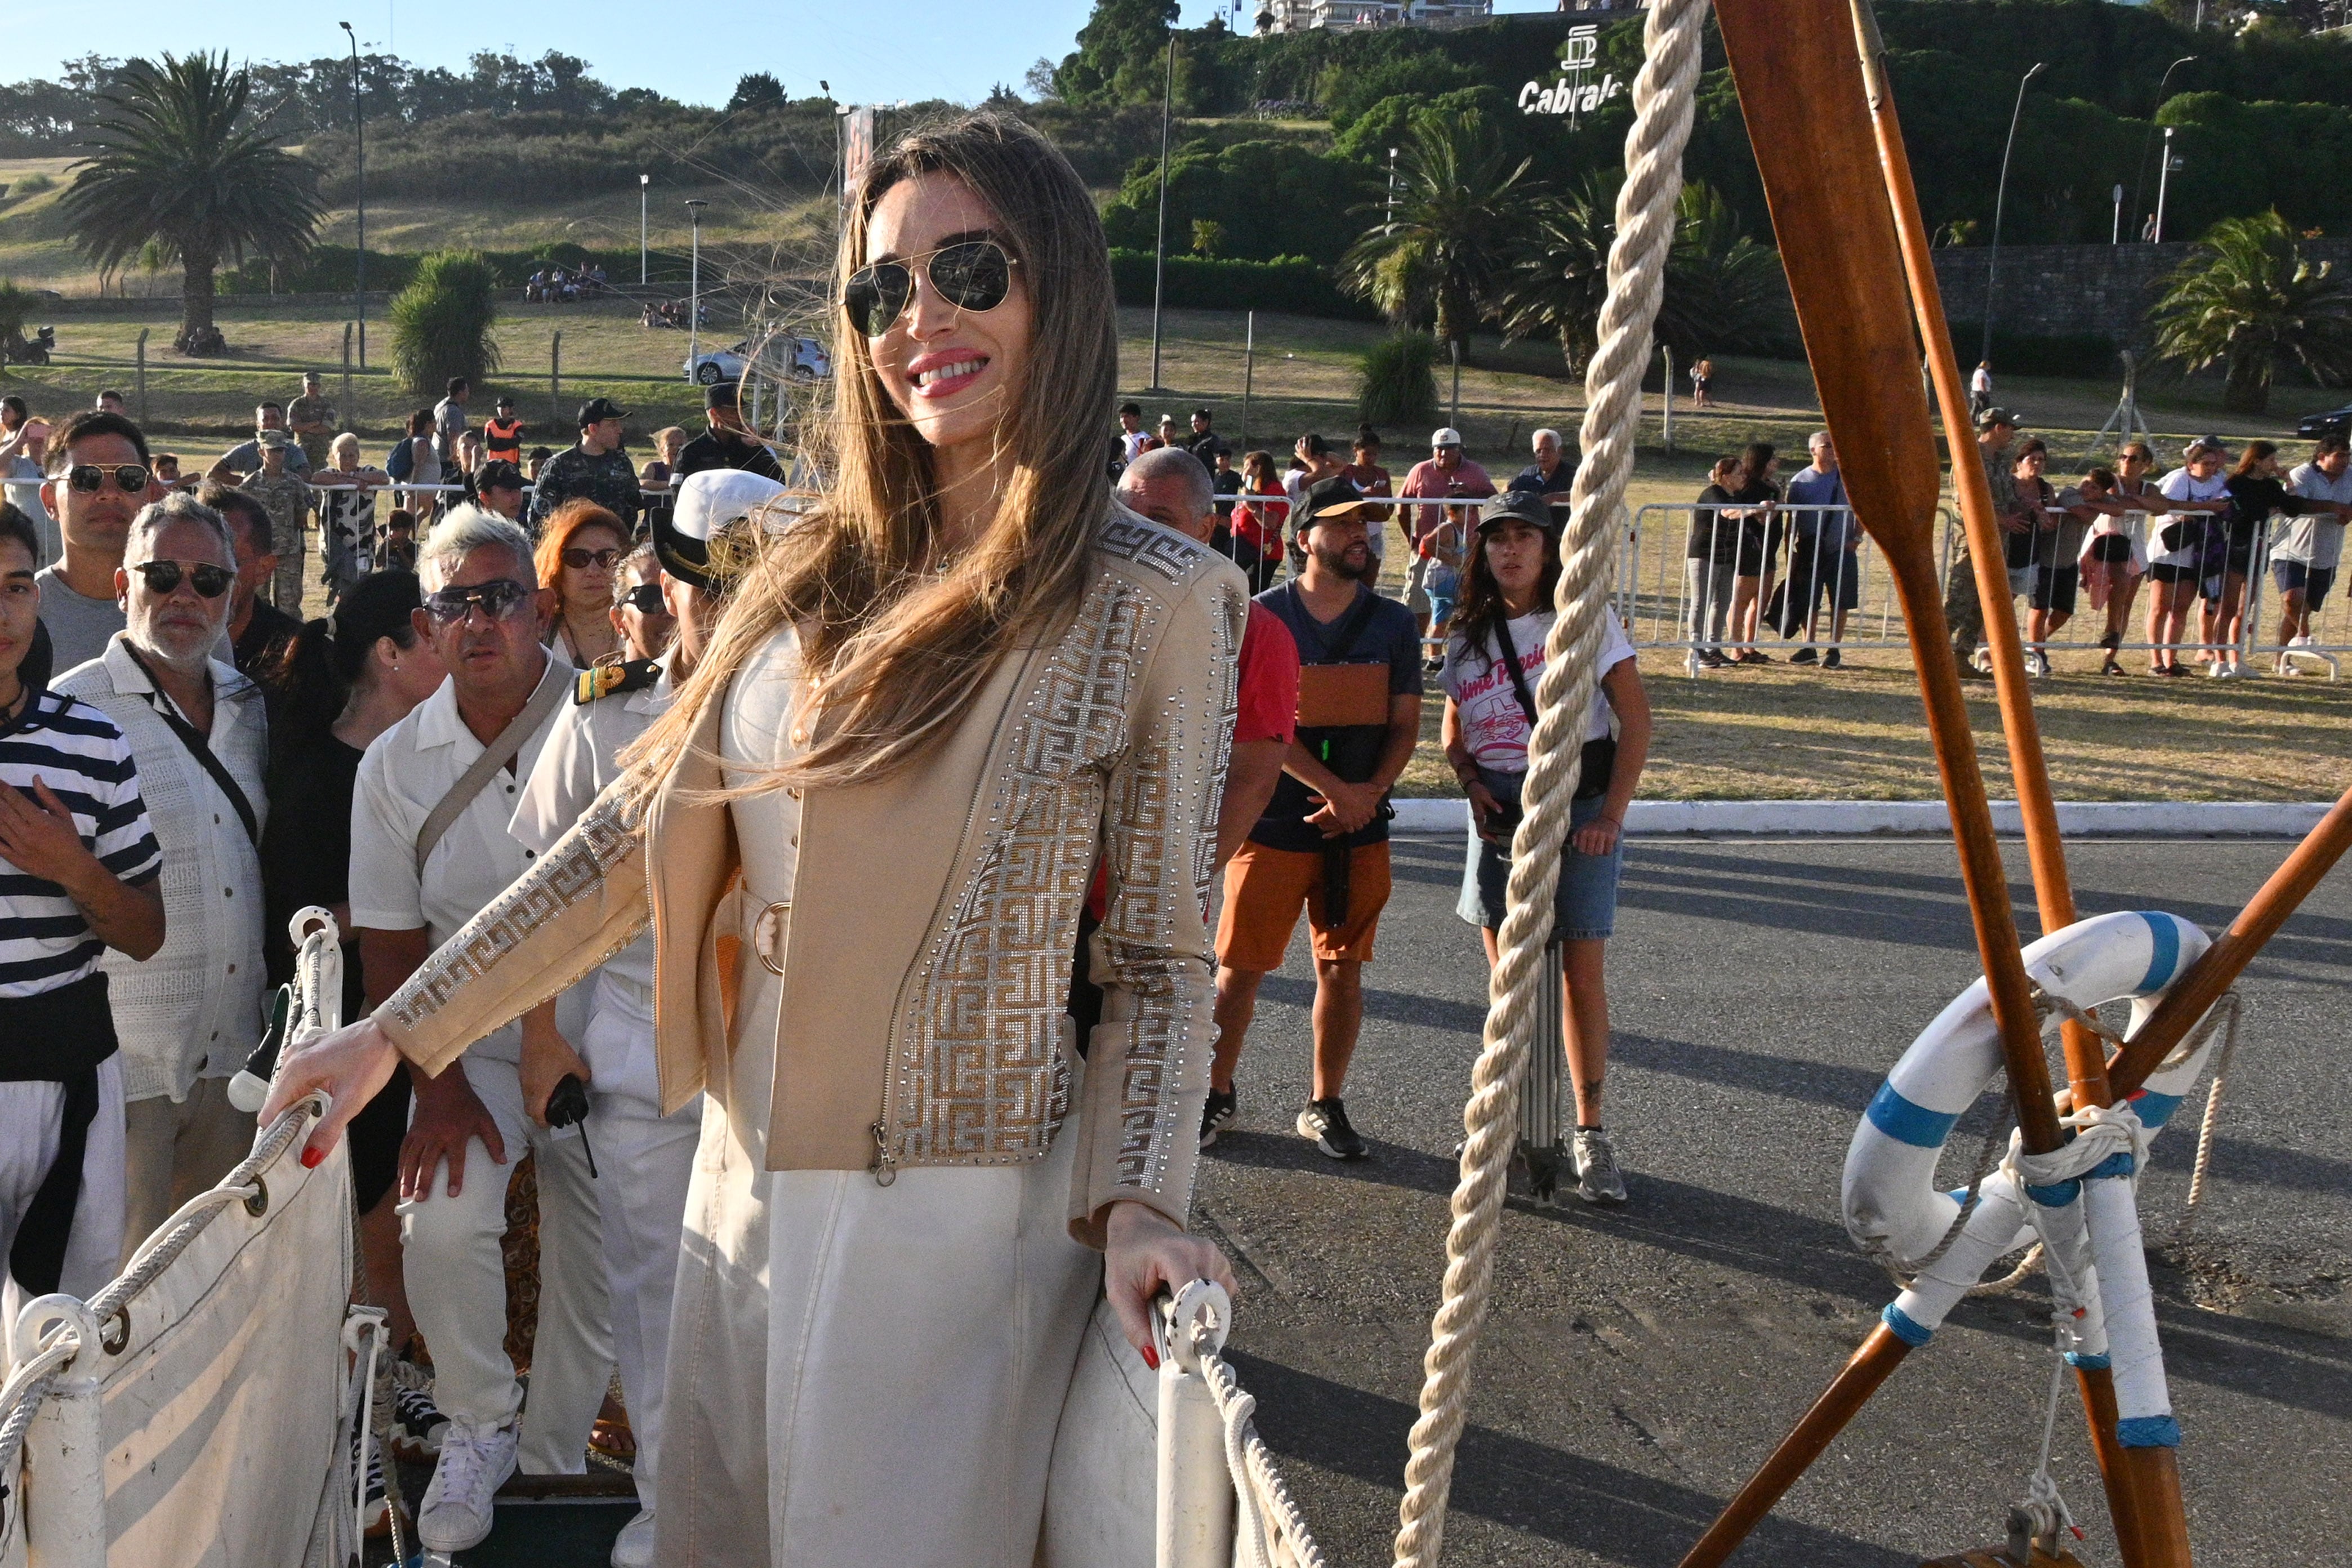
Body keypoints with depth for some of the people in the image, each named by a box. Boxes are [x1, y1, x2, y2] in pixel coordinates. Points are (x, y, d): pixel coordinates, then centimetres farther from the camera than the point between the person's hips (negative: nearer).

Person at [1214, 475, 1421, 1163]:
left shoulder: (1393, 624, 6)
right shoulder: (1264, 617, -3)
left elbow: (1405, 725, 6)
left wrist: (1368, 794, -11)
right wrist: (1336, 789, -18)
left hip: (1359, 829, 3)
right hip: (1274, 823, -3)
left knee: (1343, 968, 8)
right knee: (1240, 968, 2)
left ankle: (1326, 1105, 21)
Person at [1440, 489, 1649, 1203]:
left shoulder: (1586, 619, -2)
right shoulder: (1468, 636, 10)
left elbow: (1636, 719, -5)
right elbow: (1453, 731, 18)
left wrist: (1612, 814, -11)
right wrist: (1471, 782, -3)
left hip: (1578, 803, -4)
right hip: (1499, 811, 4)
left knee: (1582, 968, -4)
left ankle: (1590, 1132, 5)